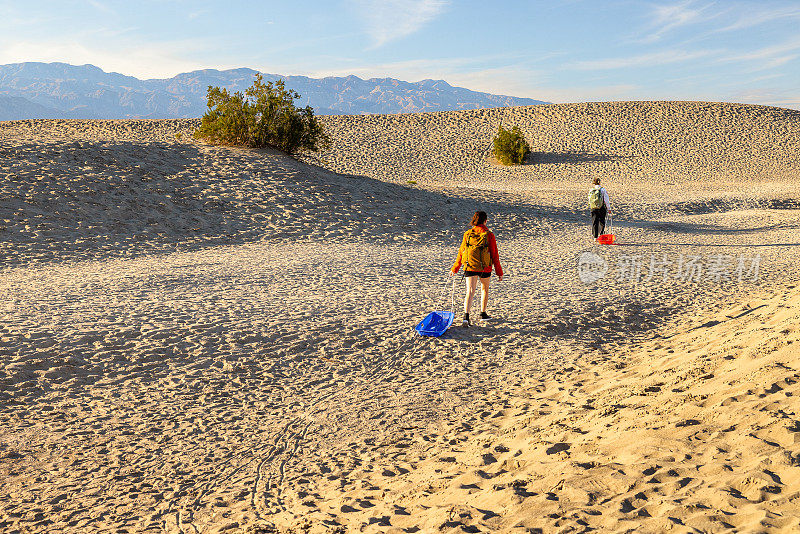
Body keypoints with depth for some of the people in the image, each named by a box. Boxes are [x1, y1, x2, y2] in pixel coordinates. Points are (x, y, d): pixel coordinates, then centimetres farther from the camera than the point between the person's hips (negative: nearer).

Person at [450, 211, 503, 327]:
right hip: (485, 268, -1)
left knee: (470, 291, -5)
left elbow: (461, 252, 6)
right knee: (485, 289, 22)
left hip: (470, 267, 1)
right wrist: (499, 272, 5)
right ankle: (483, 314, 31)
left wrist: (454, 269, 15)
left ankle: (466, 316, -23)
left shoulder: (467, 234, 2)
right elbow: (495, 255, -2)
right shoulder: (489, 235, -5)